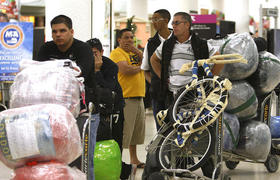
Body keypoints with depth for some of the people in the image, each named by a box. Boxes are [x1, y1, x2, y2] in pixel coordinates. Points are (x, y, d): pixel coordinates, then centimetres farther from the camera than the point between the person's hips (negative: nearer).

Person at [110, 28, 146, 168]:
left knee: (137, 129, 15)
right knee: (123, 132, -11)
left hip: (138, 97, 8)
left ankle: (134, 159, 26)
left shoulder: (135, 52, 21)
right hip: (125, 98, -8)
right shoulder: (117, 53, -4)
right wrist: (140, 67, -2)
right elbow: (125, 70, -19)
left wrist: (136, 51, -4)